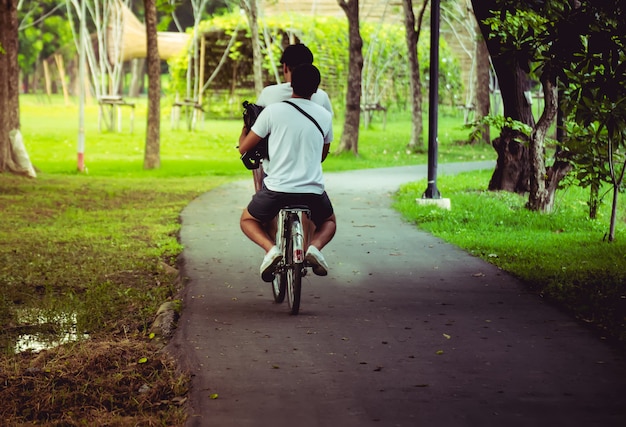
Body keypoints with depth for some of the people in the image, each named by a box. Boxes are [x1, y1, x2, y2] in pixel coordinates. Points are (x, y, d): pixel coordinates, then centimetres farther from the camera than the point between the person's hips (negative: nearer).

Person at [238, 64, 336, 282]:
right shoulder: (325, 116, 4)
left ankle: (271, 249, -6)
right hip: (313, 190, 2)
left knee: (247, 221, 24)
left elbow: (244, 148, 3)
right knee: (329, 222, 31)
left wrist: (244, 131, 26)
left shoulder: (273, 111, -6)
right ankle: (315, 247, -3)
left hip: (277, 188, -2)